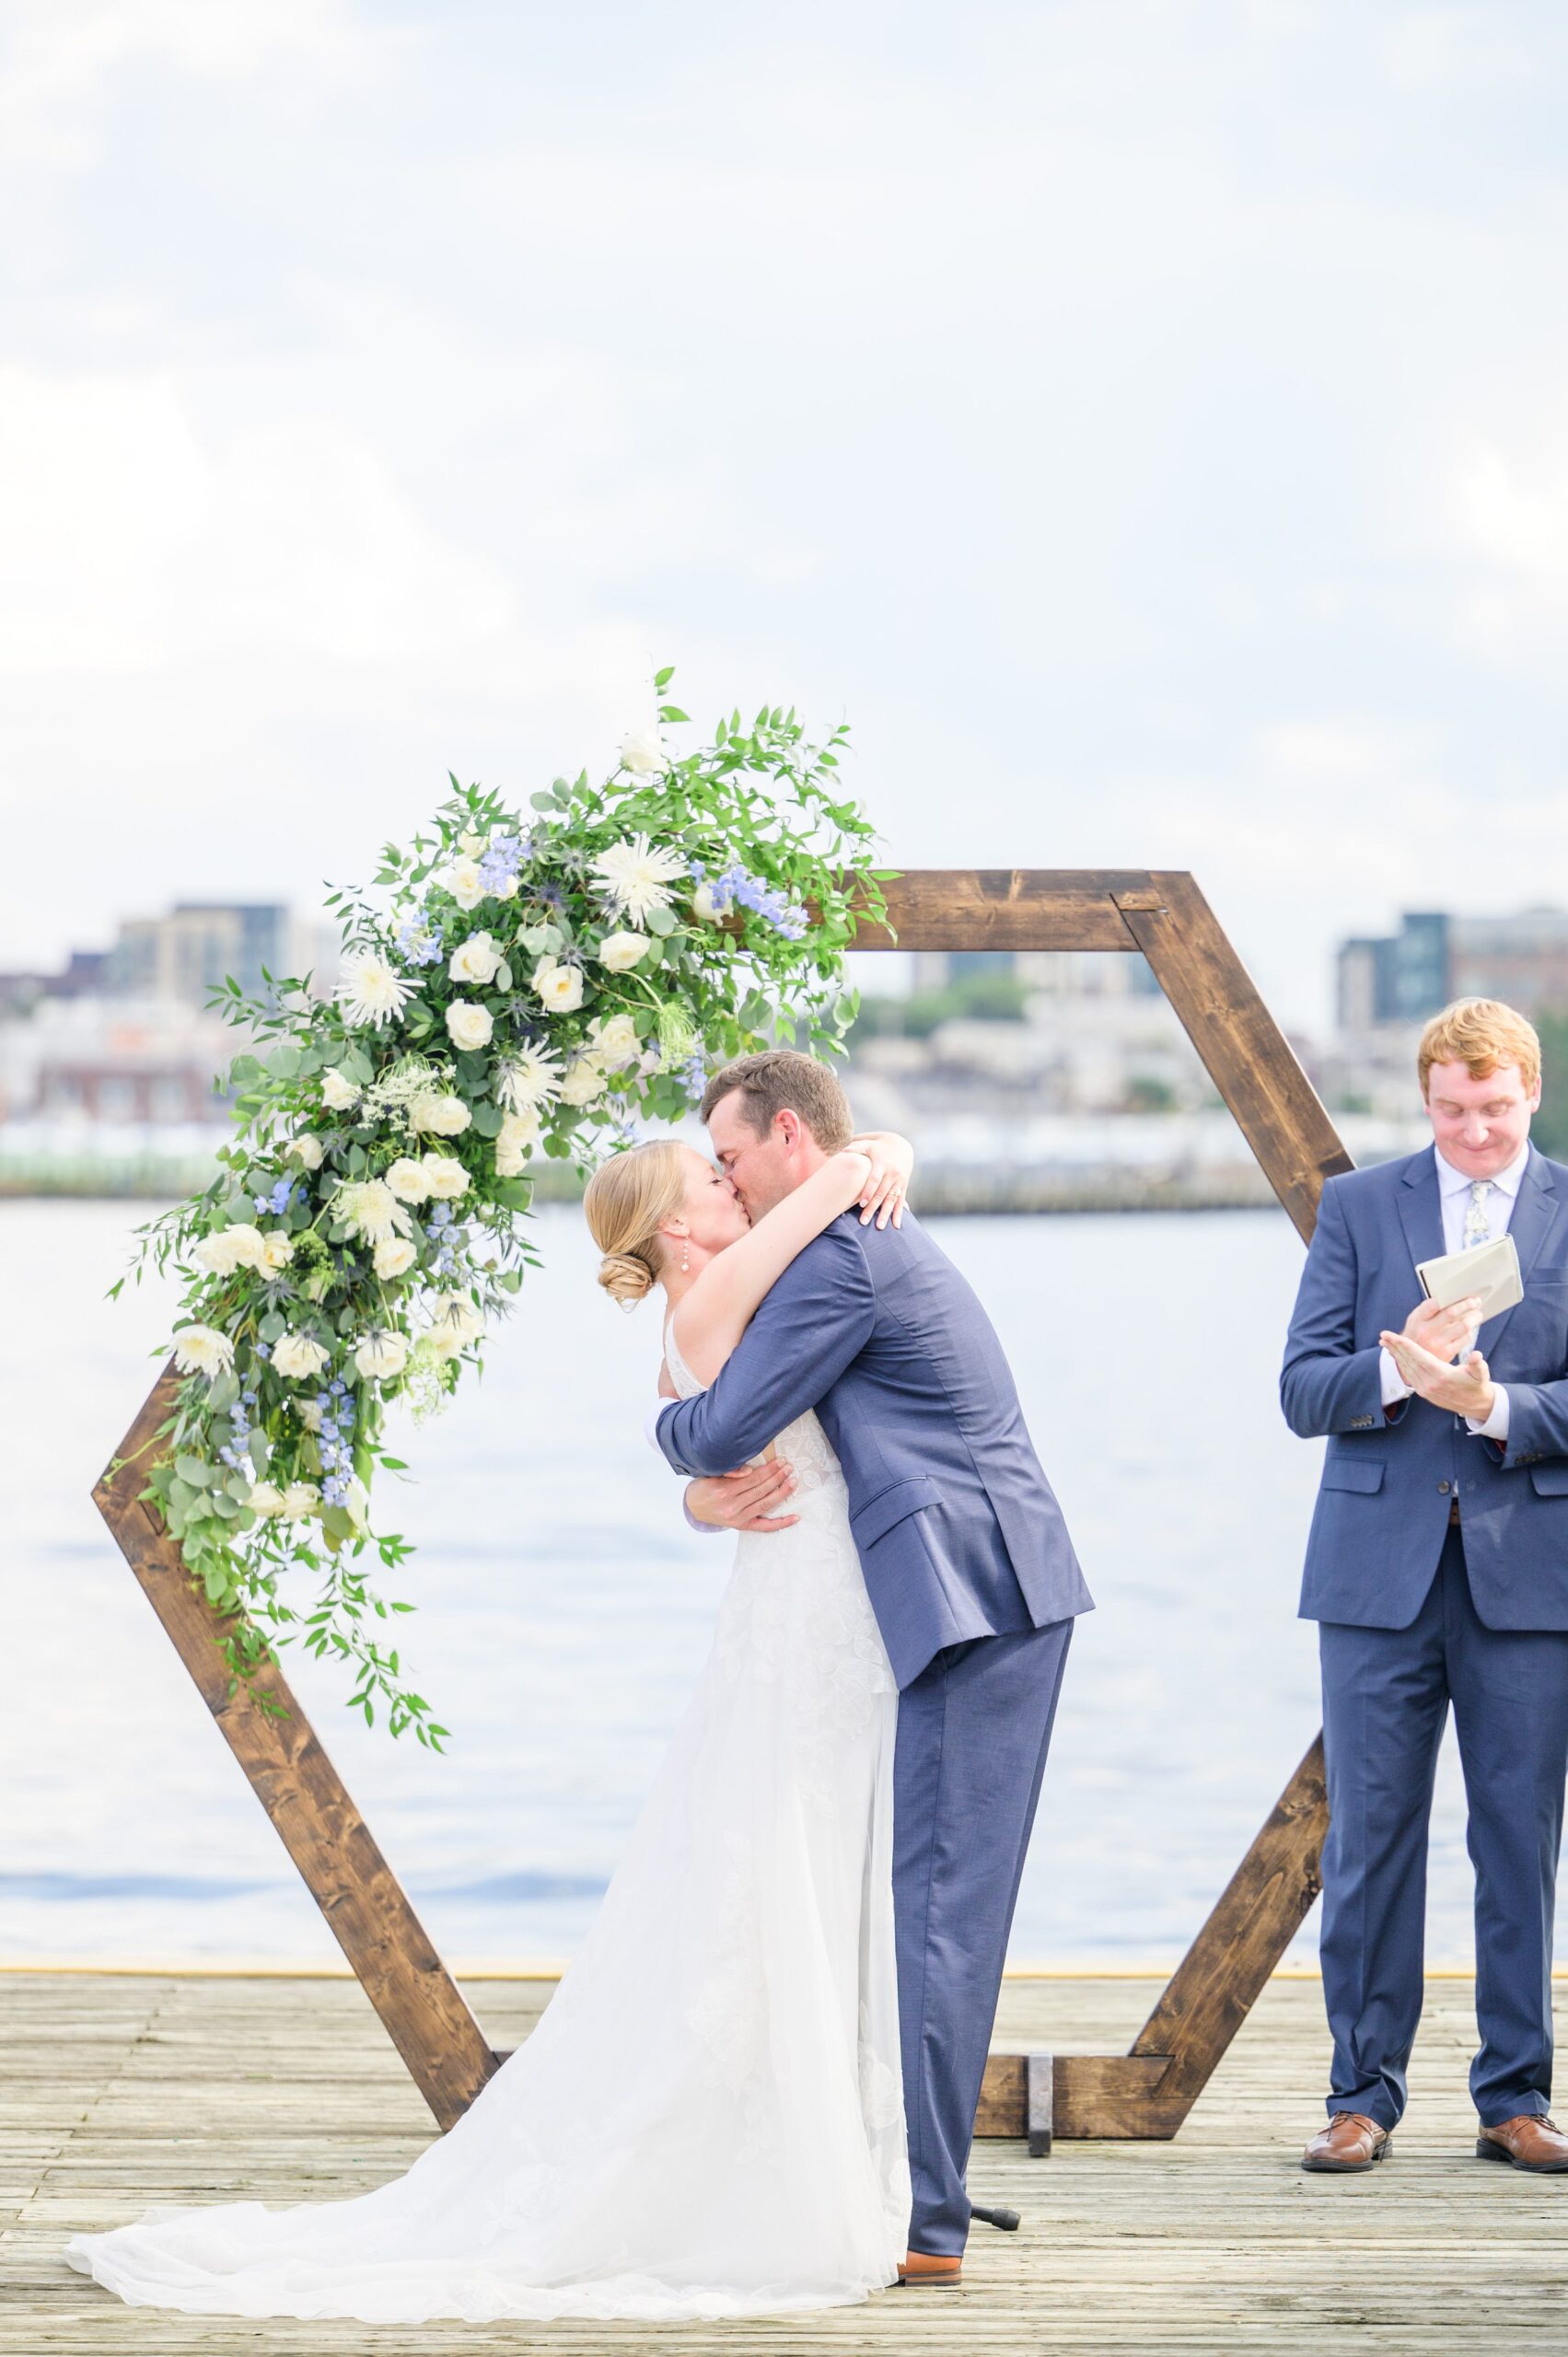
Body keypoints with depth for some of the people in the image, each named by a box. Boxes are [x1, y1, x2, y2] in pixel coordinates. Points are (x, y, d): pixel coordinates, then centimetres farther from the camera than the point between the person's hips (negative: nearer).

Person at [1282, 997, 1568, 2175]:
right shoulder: (1358, 1207, 7)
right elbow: (1303, 1390, 1)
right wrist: (1399, 1371, -18)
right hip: (1382, 1570, 0)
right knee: (1371, 1842, 2)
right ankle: (1363, 2096, 11)